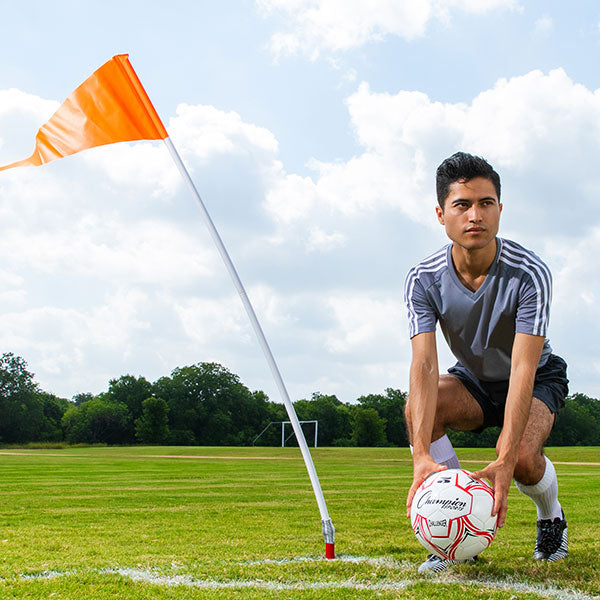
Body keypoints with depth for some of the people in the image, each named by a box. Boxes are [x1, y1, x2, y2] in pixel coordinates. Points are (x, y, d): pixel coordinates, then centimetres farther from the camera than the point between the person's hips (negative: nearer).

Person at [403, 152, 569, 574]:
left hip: (539, 380, -2)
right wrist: (422, 456, -46)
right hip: (473, 382, 3)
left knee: (522, 458, -31)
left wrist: (505, 463, -48)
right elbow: (424, 364, -32)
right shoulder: (424, 280, -21)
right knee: (418, 407, -30)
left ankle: (552, 516, 6)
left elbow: (523, 368, -37)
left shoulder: (530, 274, -29)